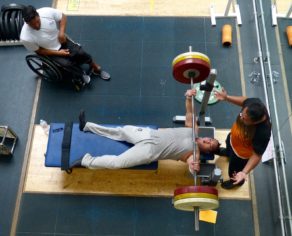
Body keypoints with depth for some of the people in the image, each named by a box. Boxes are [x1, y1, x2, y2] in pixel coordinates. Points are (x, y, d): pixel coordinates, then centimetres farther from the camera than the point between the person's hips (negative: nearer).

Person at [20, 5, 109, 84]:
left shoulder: (47, 12, -27)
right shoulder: (26, 37, -30)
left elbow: (63, 17, -8)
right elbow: (39, 51, -14)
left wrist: (62, 32, -22)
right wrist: (58, 53, -18)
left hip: (60, 41, 2)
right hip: (50, 52, -2)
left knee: (80, 53, -13)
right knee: (66, 64, -22)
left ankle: (95, 67, 16)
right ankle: (81, 75, 9)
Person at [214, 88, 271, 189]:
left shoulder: (263, 133, -48)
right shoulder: (254, 103, -33)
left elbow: (257, 155, -35)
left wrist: (244, 172, -45)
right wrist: (227, 98, -16)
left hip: (242, 153, -5)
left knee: (233, 172, 26)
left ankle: (237, 182, 63)